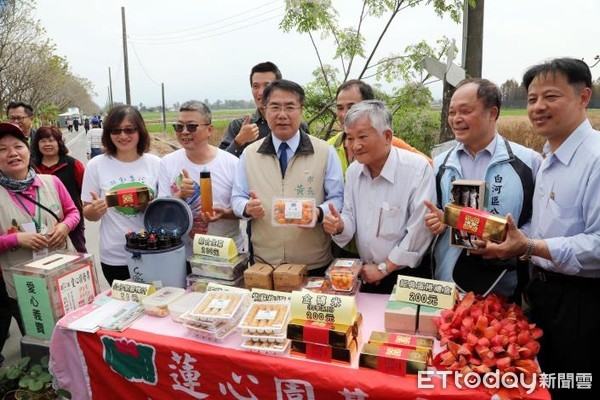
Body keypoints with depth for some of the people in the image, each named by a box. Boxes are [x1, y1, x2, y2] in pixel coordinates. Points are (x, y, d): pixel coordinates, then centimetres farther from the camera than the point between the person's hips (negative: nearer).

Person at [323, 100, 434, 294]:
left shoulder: (418, 168, -20)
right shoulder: (353, 170, 0)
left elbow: (419, 229, -22)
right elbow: (351, 216, 7)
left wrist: (384, 267, -15)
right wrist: (340, 226, -16)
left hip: (407, 277, -5)